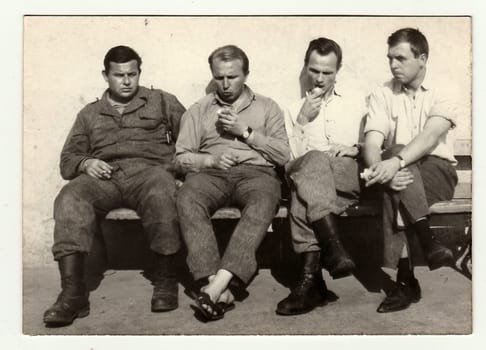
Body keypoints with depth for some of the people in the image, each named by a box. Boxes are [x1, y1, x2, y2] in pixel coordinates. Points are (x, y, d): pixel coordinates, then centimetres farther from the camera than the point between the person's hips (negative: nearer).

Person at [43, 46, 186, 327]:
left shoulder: (161, 101, 24)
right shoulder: (90, 113, 29)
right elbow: (67, 158, 21)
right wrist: (85, 163, -2)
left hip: (148, 170, -2)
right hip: (103, 176, 2)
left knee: (162, 194, -39)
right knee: (70, 199, -32)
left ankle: (165, 280, -23)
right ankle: (73, 293, -35)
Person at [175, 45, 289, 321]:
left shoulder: (267, 107, 20)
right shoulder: (198, 110, 22)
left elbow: (283, 155, 9)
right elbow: (182, 157, 15)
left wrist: (246, 132, 0)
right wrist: (210, 159, -6)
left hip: (256, 172, -1)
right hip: (211, 173, 1)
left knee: (264, 202, -38)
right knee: (187, 198, -34)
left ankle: (219, 282, -45)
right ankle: (218, 288, -39)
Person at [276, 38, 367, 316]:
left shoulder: (356, 102, 24)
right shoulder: (295, 110, 22)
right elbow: (290, 161, 10)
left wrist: (355, 149, -2)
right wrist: (303, 121, 1)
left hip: (352, 175, 0)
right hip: (306, 172, 1)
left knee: (305, 182, -36)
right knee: (315, 160, -38)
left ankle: (310, 275, -41)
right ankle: (333, 248, -47)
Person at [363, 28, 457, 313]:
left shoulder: (443, 96, 1)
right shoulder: (382, 95, 6)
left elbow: (431, 136, -20)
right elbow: (372, 143, -10)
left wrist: (396, 162, -39)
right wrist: (381, 168, -33)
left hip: (438, 173, -1)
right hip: (399, 170, 2)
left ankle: (406, 278, -32)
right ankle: (427, 239, -34)